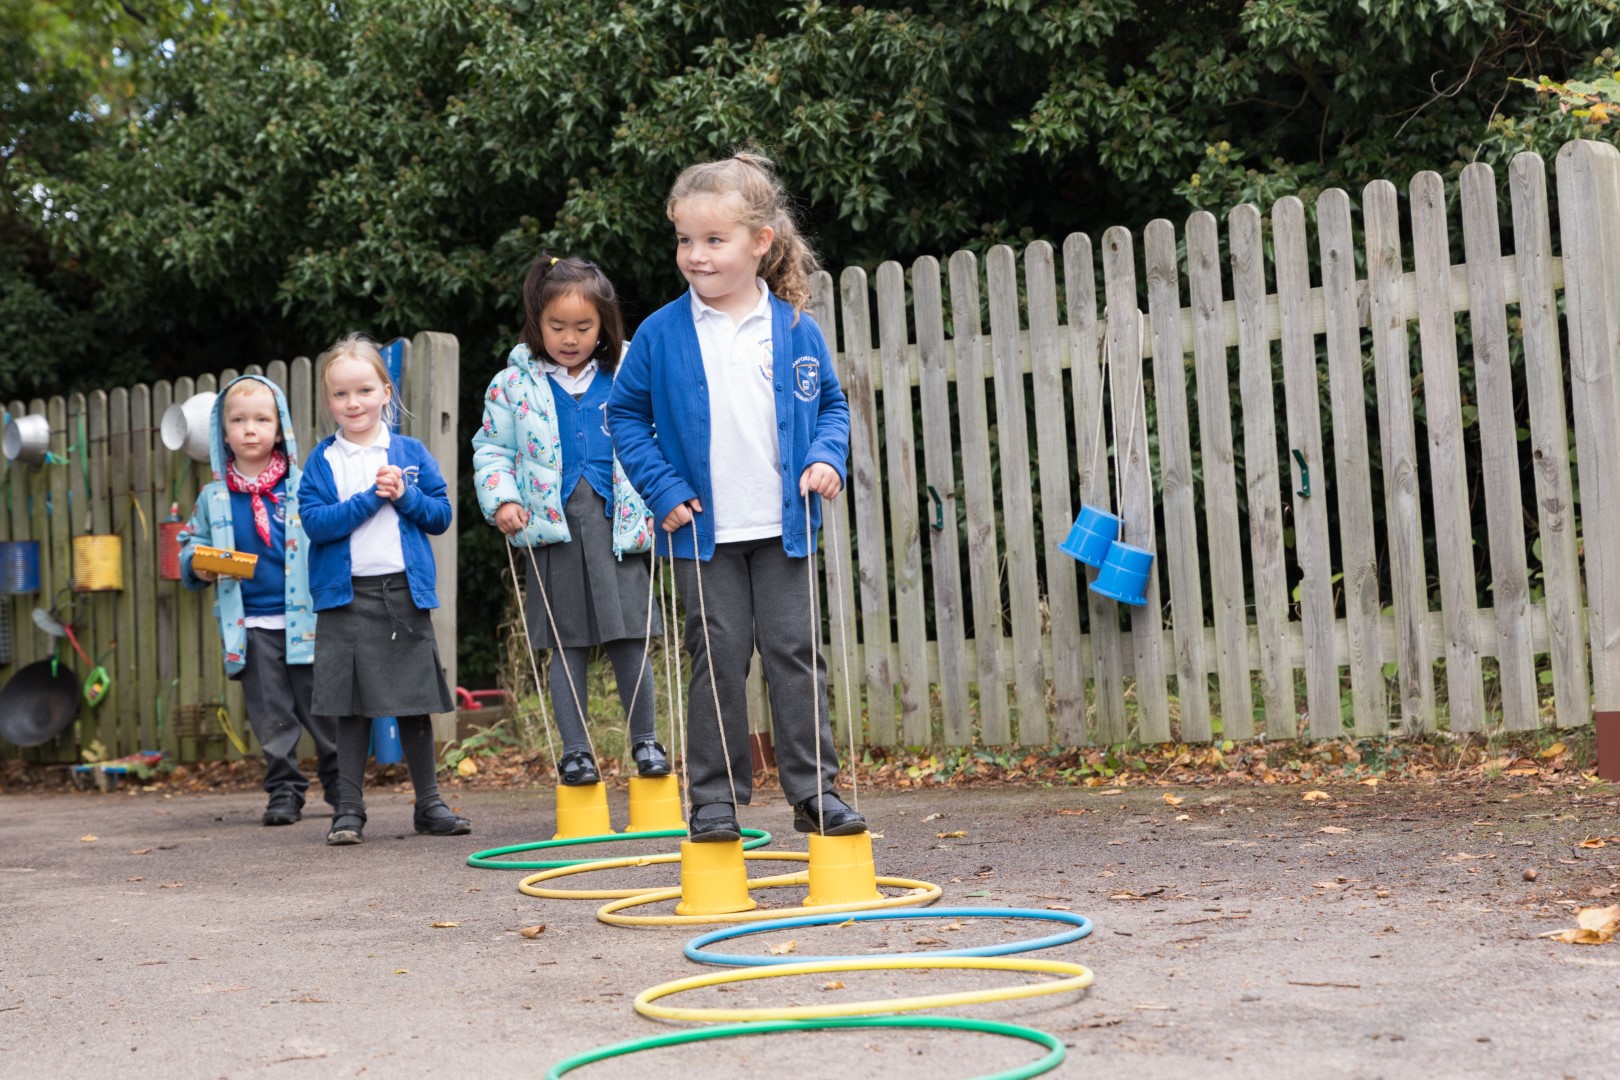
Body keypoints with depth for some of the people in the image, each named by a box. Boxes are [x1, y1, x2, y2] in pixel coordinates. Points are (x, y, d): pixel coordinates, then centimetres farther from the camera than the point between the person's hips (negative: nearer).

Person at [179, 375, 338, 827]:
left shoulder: (302, 485, 1)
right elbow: (189, 546, 17)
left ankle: (340, 784, 20)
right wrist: (198, 567, -6)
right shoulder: (213, 497, 7)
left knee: (322, 706, 5)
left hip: (305, 616, -2)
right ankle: (284, 790, 16)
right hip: (250, 624, 2)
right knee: (271, 715, 6)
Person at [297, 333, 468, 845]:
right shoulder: (321, 461, 3)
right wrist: (371, 497, -15)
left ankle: (429, 803, 17)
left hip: (405, 592, 1)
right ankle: (349, 809, 10)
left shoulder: (411, 453, 7)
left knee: (415, 704, 7)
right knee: (352, 706, 2)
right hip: (346, 597, -1)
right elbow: (315, 521, -10)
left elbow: (442, 515, 5)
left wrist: (405, 497, -12)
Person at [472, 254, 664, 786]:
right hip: (553, 524, 0)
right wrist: (501, 500, -6)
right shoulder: (514, 383, 6)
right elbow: (492, 449, 9)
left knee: (629, 637, -1)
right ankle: (575, 748, 13)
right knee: (567, 643, 4)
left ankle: (644, 738, 14)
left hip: (617, 520, 0)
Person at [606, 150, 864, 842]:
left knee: (795, 654, 3)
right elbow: (624, 414, 4)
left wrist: (825, 458, -6)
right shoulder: (661, 334, -4)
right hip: (702, 530, -1)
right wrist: (663, 488, -5)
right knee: (718, 660, 3)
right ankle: (715, 798, 12)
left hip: (782, 527, 1)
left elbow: (831, 403, 12)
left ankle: (814, 790, 11)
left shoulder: (795, 329, -1)